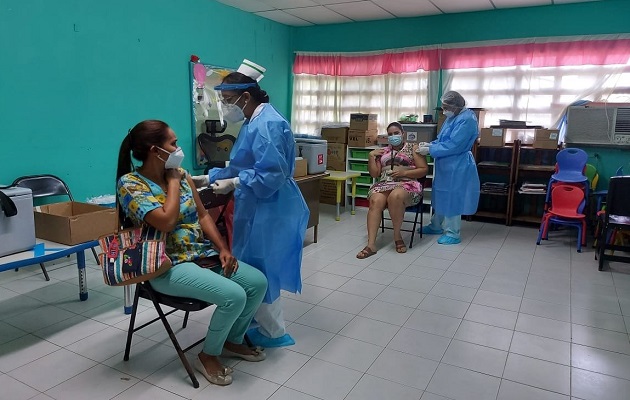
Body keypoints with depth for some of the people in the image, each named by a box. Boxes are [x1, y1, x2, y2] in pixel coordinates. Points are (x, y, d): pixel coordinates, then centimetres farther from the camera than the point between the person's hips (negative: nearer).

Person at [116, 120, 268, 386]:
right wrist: (172, 181, -15)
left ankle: (233, 341, 19)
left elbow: (202, 215, 10)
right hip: (169, 266, -7)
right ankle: (207, 356, 2)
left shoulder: (181, 174, 6)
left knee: (258, 282, -5)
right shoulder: (130, 184, -14)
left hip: (204, 255, 7)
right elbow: (166, 222, -26)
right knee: (234, 296, -25)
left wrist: (223, 249, -2)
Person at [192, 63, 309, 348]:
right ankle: (265, 325, 36)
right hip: (258, 208, 10)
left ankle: (273, 333, 22)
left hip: (269, 209, -10)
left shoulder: (267, 125, -21)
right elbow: (241, 166, 18)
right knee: (254, 267, 19)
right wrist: (208, 177, 12)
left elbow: (271, 176, -26)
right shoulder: (253, 123, 12)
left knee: (261, 269, 3)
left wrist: (233, 184, -19)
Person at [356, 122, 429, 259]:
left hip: (407, 184, -3)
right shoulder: (383, 151, 21)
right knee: (375, 201, -31)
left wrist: (404, 172, -10)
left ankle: (397, 235, -20)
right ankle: (371, 244, -35)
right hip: (384, 184, 3)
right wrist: (371, 156, 4)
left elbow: (424, 170, 2)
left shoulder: (413, 148, 10)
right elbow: (375, 174, 16)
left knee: (395, 196, -40)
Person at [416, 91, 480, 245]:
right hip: (445, 165, 10)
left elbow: (452, 145, -25)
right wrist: (430, 144, 0)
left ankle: (452, 233, 15)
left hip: (456, 167, -10)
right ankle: (436, 226, 35)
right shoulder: (453, 117, 9)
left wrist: (429, 150, -20)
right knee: (441, 196, 19)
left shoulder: (467, 119, -21)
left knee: (452, 198, 1)